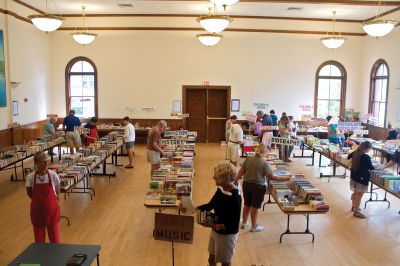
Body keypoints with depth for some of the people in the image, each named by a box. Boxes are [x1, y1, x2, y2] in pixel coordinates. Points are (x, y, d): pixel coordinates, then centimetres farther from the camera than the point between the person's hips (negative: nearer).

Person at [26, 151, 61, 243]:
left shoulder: (53, 175, -13)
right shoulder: (30, 177, -11)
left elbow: (57, 194, 1)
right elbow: (30, 194, 4)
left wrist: (48, 201, 2)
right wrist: (40, 201, 6)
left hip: (52, 210, -1)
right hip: (37, 211, 1)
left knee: (54, 239, 9)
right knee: (39, 240, 11)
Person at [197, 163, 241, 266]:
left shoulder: (235, 196, -28)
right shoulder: (220, 189, -4)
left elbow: (235, 223, -24)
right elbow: (210, 205, 9)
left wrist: (220, 225, -32)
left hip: (227, 234, -7)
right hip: (216, 231, 7)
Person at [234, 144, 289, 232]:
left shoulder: (248, 159, -6)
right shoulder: (264, 163, -18)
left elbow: (241, 172, -3)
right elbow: (272, 177, -14)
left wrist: (235, 181, 8)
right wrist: (285, 179, -4)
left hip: (246, 184, 4)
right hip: (258, 186, -4)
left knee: (247, 205, 20)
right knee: (255, 207, 9)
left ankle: (244, 223, 36)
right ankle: (254, 226, 24)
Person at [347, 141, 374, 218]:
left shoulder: (355, 153, -1)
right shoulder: (366, 157, -24)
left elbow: (348, 157, 21)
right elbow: (371, 167, -12)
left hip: (354, 176, 8)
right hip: (362, 178, -8)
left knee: (355, 193, 25)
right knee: (359, 195, 3)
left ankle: (354, 206, 42)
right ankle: (356, 212, 11)